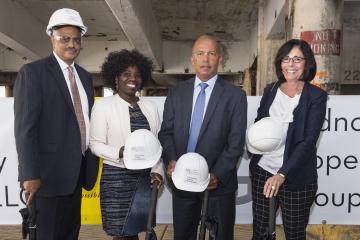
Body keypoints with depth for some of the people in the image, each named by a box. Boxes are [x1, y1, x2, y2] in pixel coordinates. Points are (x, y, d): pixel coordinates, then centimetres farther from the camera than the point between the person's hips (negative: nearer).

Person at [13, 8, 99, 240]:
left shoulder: (85, 76, 12)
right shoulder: (32, 72, -8)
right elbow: (25, 127, -14)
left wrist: (92, 163, 12)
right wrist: (30, 175, -18)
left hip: (77, 171, 6)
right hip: (48, 172, -6)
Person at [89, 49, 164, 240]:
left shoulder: (150, 106, 8)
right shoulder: (103, 105, -4)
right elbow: (95, 144, -6)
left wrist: (156, 170, -2)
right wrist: (120, 152, -23)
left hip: (145, 177, 4)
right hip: (116, 177, -4)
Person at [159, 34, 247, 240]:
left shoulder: (235, 95, -4)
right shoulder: (177, 93, 6)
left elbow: (236, 142, -8)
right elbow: (166, 132, 4)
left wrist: (217, 174, -18)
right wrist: (171, 160, -13)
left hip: (218, 181, -2)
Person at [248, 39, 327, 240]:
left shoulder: (317, 96, -6)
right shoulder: (270, 90, 6)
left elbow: (309, 140, -14)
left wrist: (283, 174, -23)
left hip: (296, 177, -3)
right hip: (262, 170, 3)